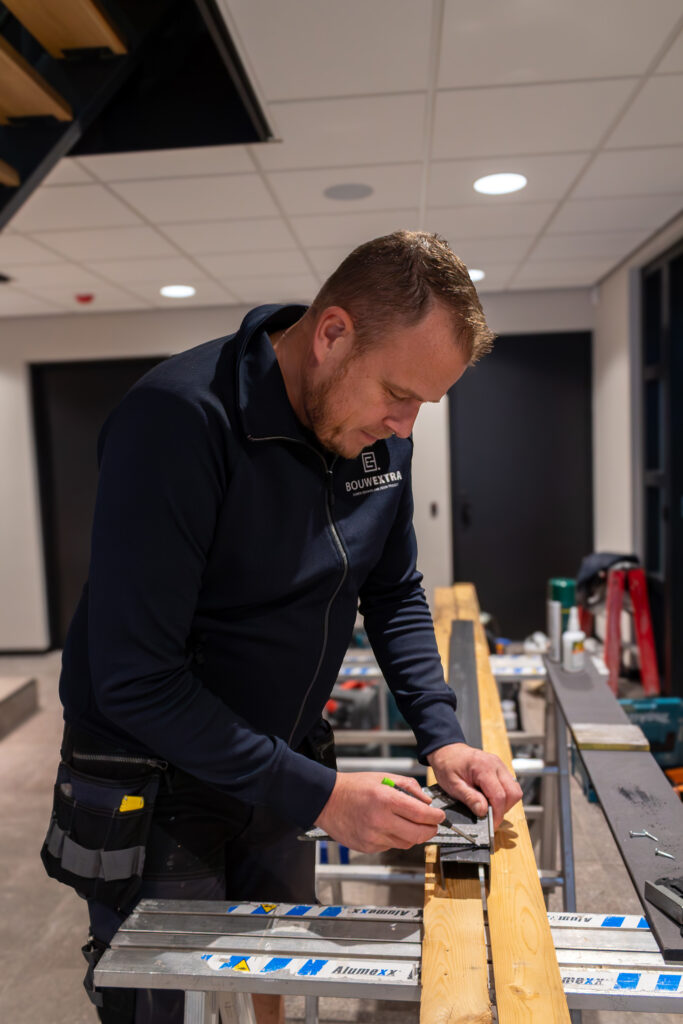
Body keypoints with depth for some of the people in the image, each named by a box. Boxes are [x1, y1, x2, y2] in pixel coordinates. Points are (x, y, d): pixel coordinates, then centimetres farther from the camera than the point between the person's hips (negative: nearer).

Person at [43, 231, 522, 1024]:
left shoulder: (381, 431, -6)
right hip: (153, 791, -5)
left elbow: (394, 593, 5)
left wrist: (441, 736, -6)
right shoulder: (178, 421, -28)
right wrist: (315, 795, -25)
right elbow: (136, 679, -27)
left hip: (278, 768, 6)